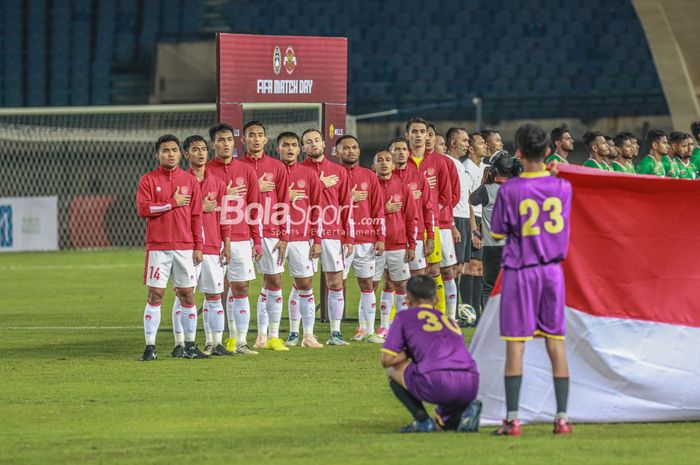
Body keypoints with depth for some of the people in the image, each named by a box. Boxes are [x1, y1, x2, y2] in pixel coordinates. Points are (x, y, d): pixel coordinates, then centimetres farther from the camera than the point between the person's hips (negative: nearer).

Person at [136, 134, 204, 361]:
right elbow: (143, 209, -11)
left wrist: (198, 246, 3)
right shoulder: (148, 180, 2)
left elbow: (196, 215, 8)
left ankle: (190, 346, 11)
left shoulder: (190, 180, 9)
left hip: (185, 247, 2)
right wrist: (173, 203, -10)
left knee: (187, 295, 3)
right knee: (155, 295, -4)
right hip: (158, 247, -2)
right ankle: (150, 347, 0)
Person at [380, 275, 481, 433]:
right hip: (470, 386, 6)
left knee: (393, 369, 22)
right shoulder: (448, 319, 33)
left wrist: (407, 355, 30)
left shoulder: (404, 316, 18)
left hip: (436, 382, -6)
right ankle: (466, 409, 2)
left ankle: (422, 420, 5)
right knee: (444, 420, 37)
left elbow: (387, 360, 11)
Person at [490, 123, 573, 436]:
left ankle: (512, 419, -4)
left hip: (520, 271, -3)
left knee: (515, 345, -1)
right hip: (553, 270, 3)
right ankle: (562, 417, 4)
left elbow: (497, 233, -2)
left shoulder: (509, 191, -11)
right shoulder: (563, 187, 0)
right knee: (556, 342, 6)